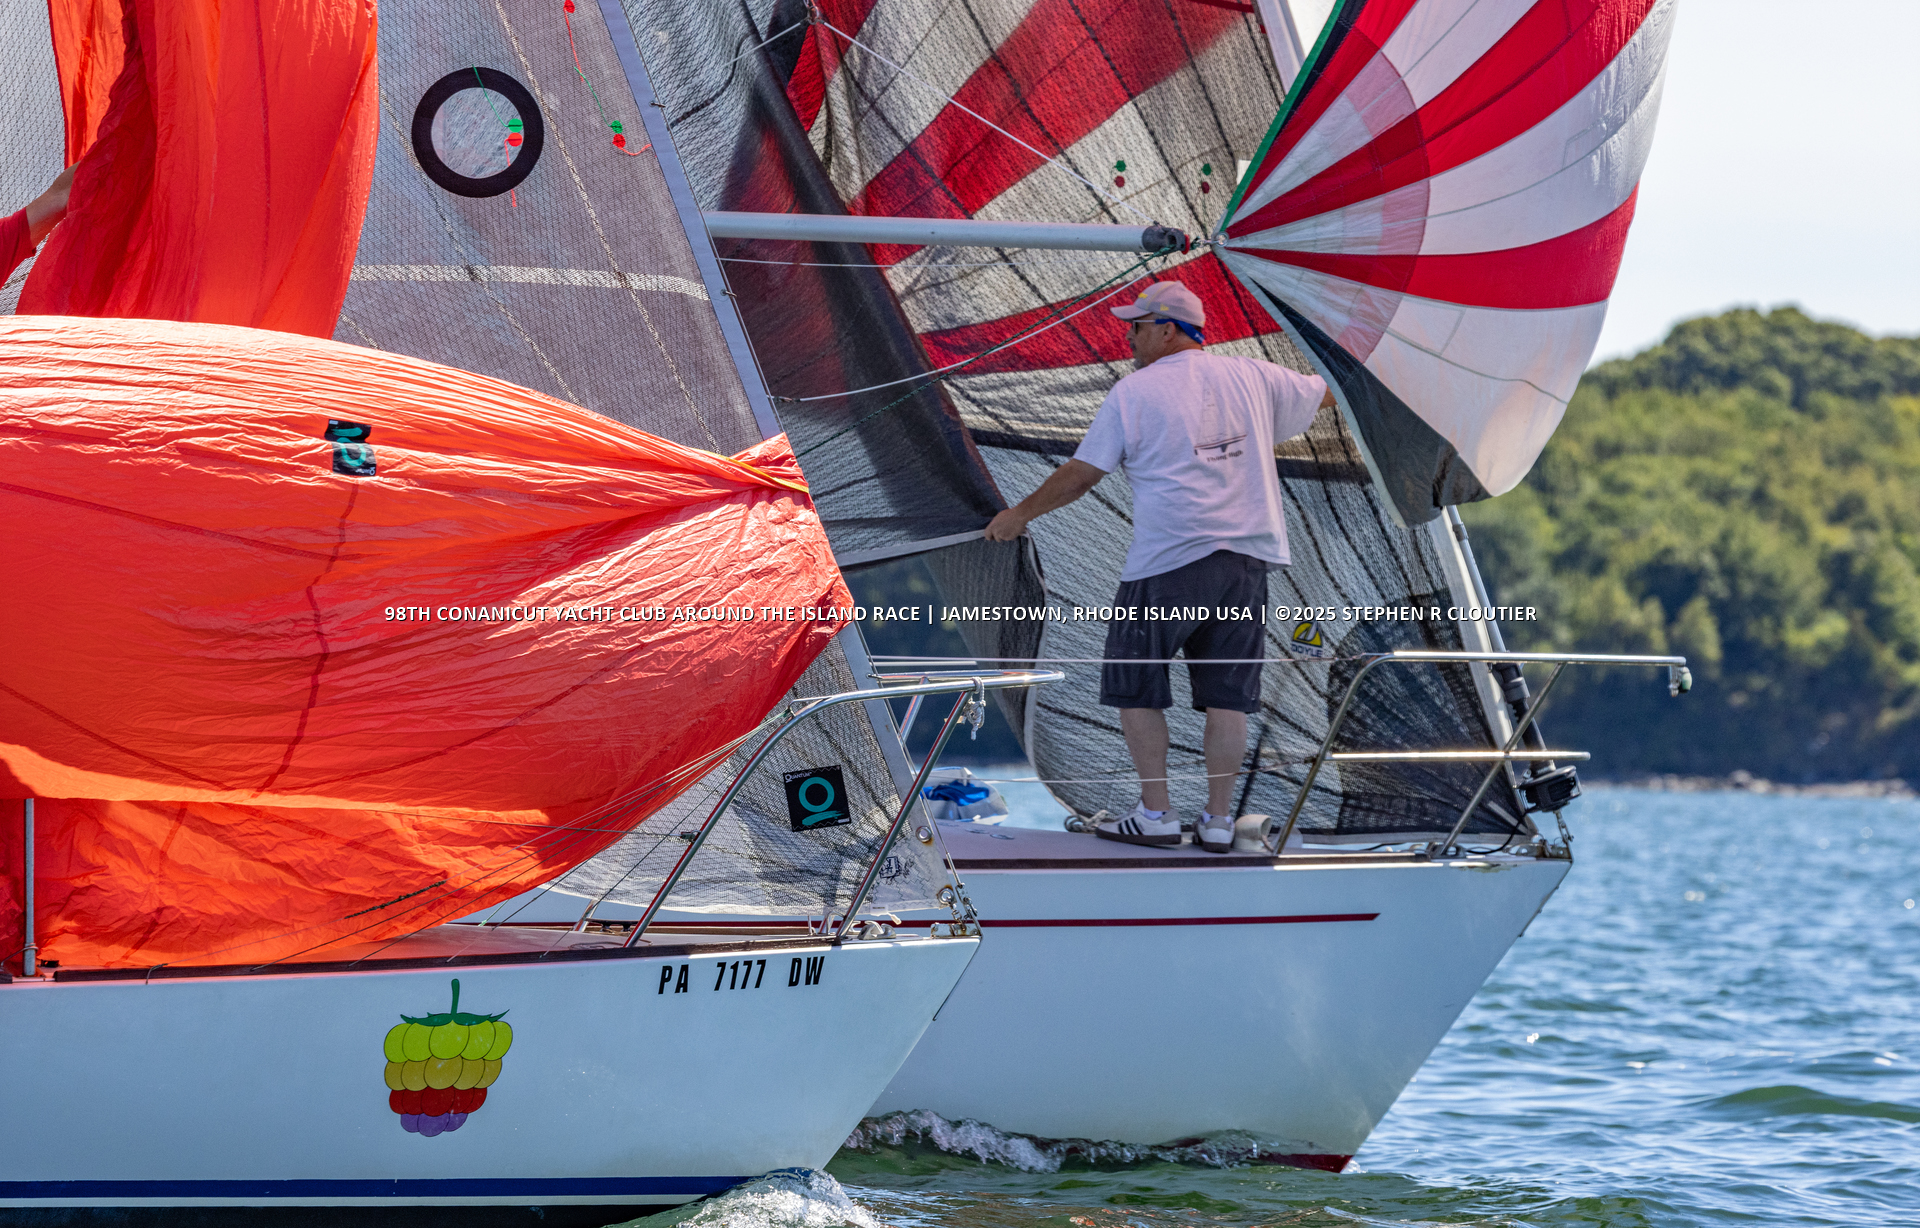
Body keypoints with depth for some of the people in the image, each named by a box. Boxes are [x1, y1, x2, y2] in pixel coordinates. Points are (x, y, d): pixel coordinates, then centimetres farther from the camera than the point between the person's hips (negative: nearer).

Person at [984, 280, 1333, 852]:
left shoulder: (1135, 391, -2)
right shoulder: (1253, 378, 9)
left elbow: (1082, 474, -1)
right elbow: (1322, 394, 26)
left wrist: (1020, 513, 12)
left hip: (1169, 560, -4)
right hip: (1247, 558, 5)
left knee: (1135, 686, 8)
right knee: (1227, 694, 8)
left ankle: (1156, 814, 6)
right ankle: (1217, 821, 8)